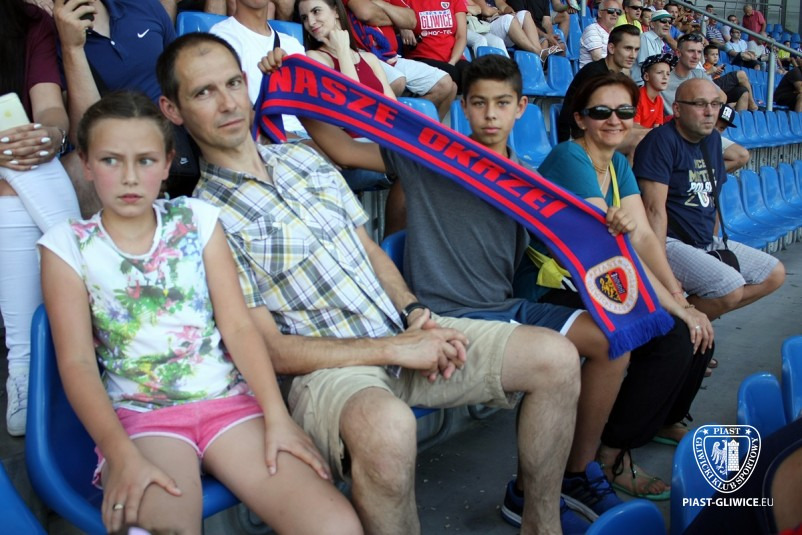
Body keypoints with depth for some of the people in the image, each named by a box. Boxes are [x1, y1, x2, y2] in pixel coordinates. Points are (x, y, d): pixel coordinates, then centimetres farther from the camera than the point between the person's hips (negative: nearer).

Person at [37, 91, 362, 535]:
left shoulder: (197, 220, 8)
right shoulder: (68, 244, 4)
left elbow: (239, 325, 2)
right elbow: (77, 363, -3)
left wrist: (276, 415, -11)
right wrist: (123, 457, -18)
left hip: (230, 400, 2)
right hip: (140, 416, -1)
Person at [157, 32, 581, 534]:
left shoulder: (305, 158, 12)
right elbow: (271, 350, -12)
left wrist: (416, 313, -2)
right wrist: (395, 349, -16)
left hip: (404, 331, 7)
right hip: (325, 367, -6)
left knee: (557, 356, -4)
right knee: (386, 427, -41)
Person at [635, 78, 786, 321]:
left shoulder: (712, 139, 13)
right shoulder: (661, 141, -15)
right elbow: (655, 208, -22)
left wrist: (715, 242, 10)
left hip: (706, 241, 10)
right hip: (671, 242, -10)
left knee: (775, 274, 10)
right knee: (731, 287, -27)